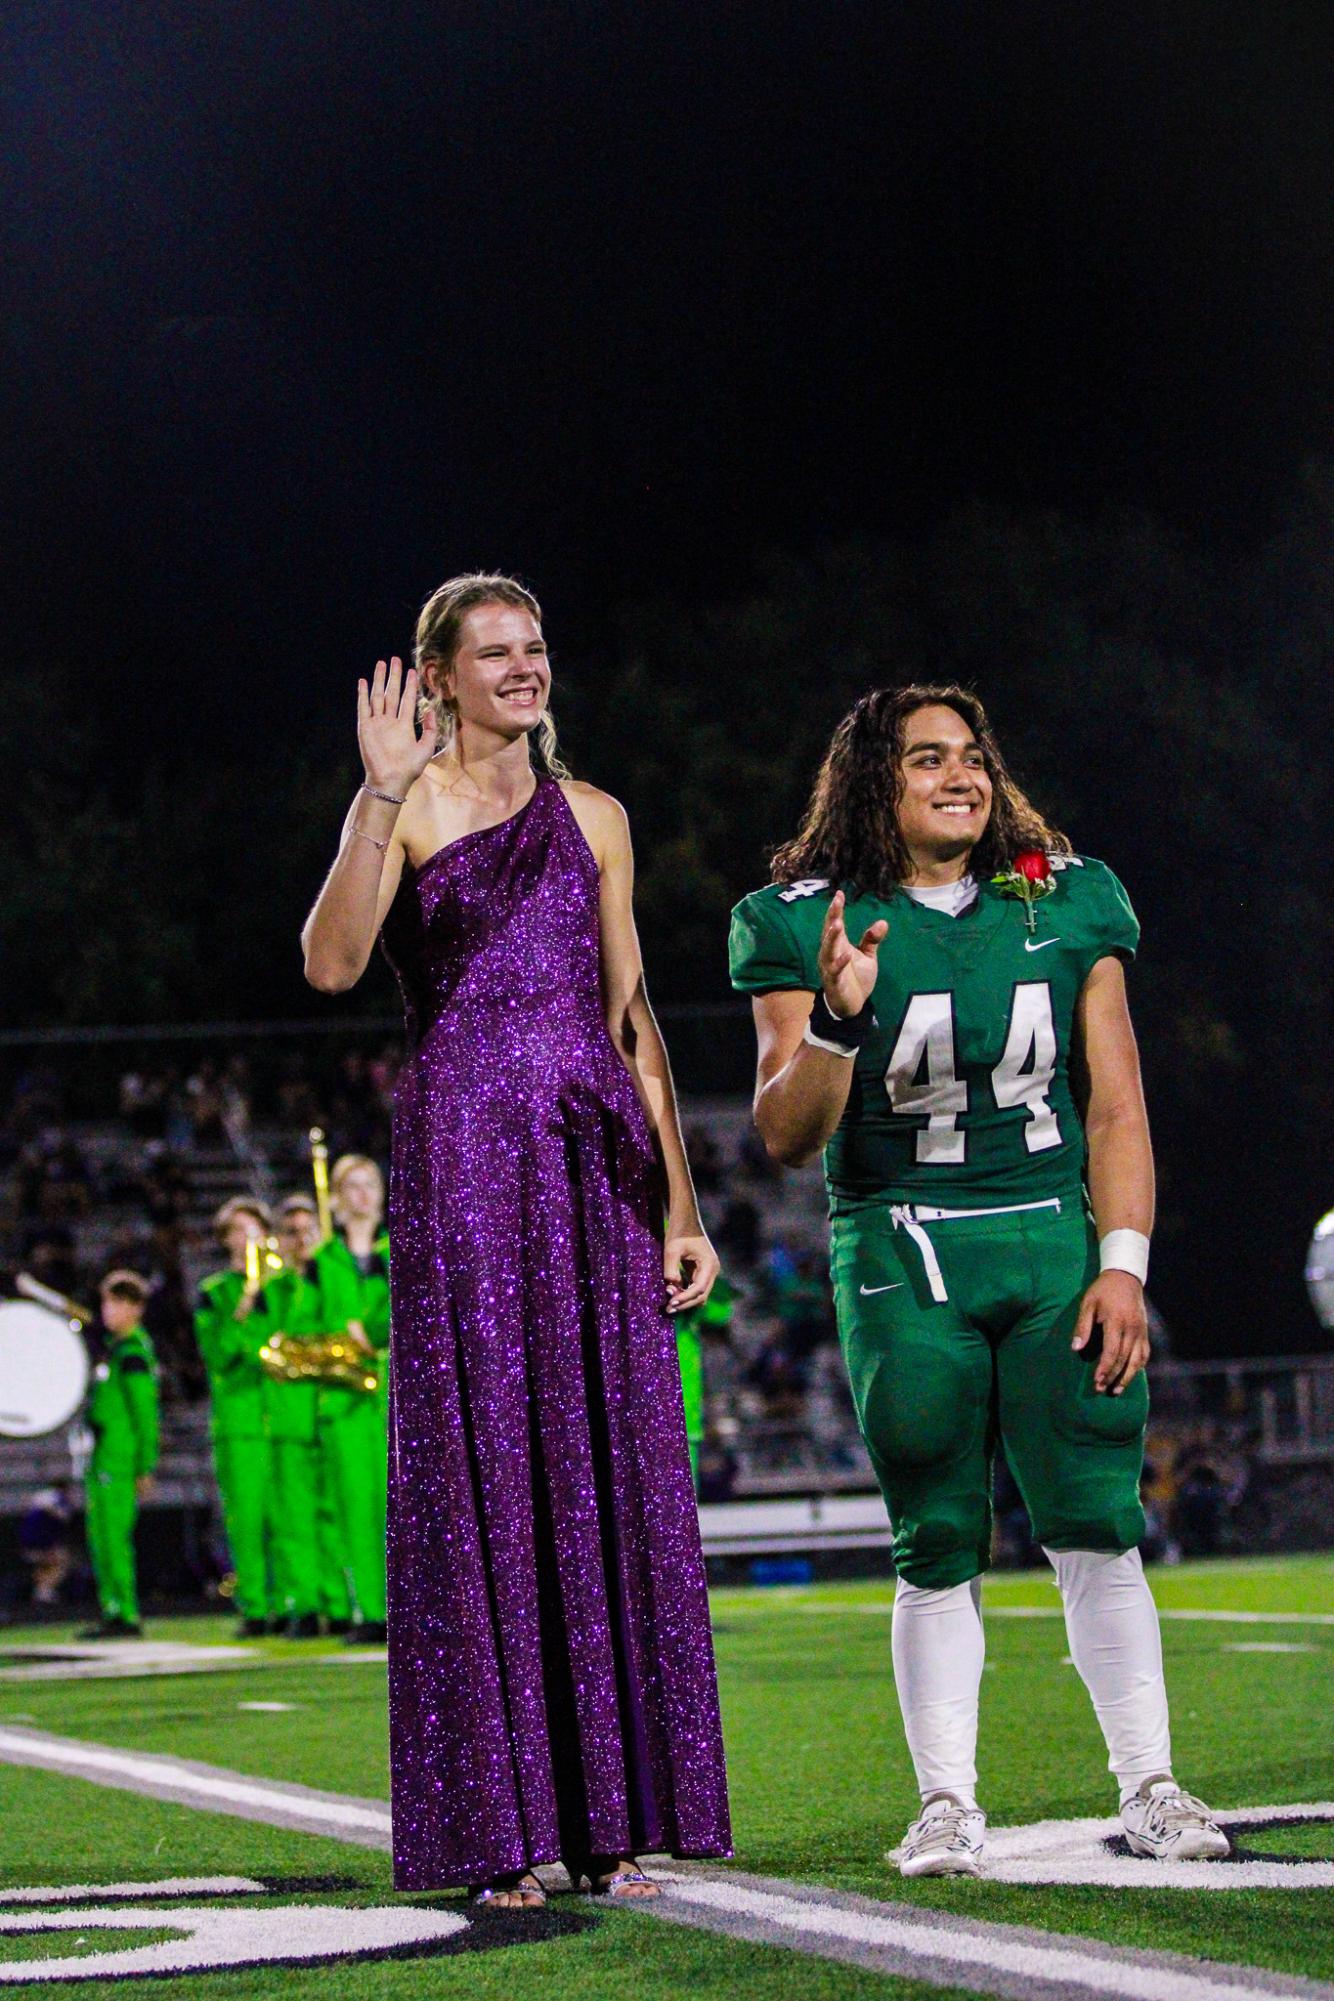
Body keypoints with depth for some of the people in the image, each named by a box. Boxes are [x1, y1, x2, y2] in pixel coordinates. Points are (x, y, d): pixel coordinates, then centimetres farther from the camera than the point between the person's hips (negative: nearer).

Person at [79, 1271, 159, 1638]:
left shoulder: (132, 1353, -12)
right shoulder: (114, 1347, 17)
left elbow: (145, 1413, -15)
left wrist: (145, 1467, -16)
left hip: (117, 1460, -10)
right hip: (103, 1456, 10)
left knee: (113, 1535, -11)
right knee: (101, 1536, 12)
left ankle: (124, 1615, -10)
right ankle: (113, 1611, 17)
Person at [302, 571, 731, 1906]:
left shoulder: (591, 818, 16)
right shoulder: (410, 806, 2)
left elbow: (631, 1018, 16)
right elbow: (332, 963, -15)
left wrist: (678, 1202, 11)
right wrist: (381, 795, -21)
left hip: (598, 1168, 4)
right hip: (465, 1158, -4)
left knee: (609, 1478, 1)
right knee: (481, 1472, -4)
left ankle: (610, 1818, 7)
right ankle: (495, 1830, 0)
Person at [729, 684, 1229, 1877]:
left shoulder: (1067, 904, 8)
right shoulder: (810, 926, 0)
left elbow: (1115, 1104, 7)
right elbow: (787, 1137, -2)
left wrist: (1122, 1266, -3)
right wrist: (834, 1022, -20)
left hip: (1054, 1240, 1)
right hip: (902, 1258, -1)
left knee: (1097, 1527, -5)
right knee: (937, 1550, -1)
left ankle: (1149, 1788, 1)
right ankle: (949, 1802, 6)